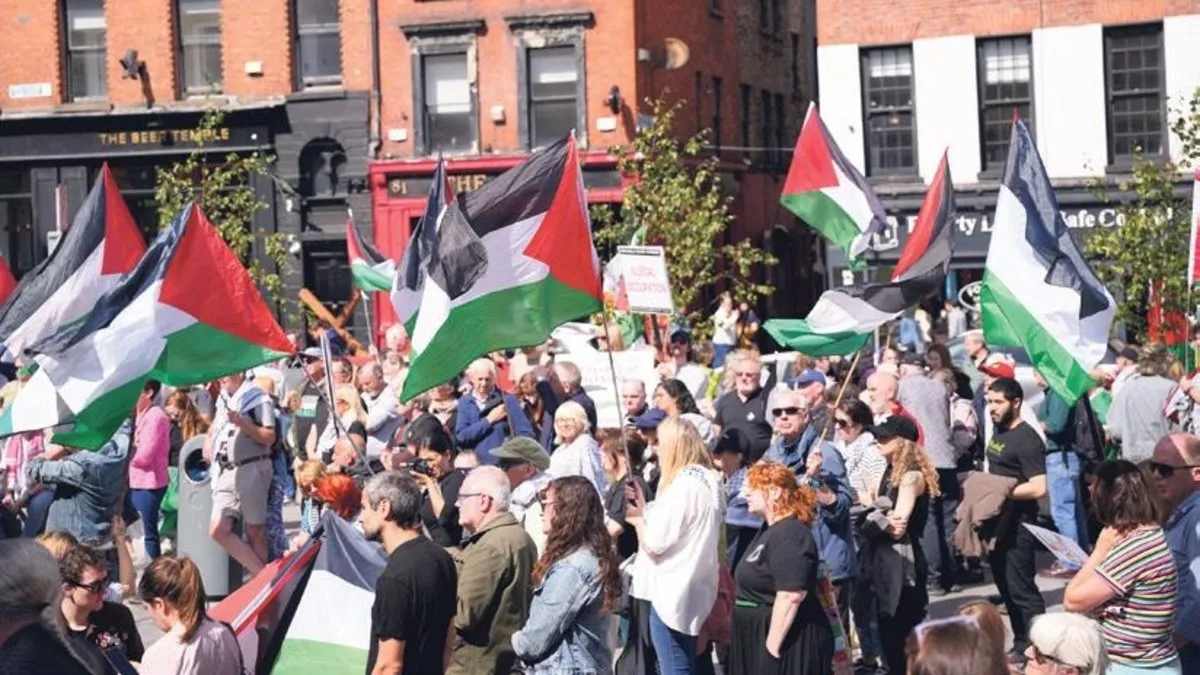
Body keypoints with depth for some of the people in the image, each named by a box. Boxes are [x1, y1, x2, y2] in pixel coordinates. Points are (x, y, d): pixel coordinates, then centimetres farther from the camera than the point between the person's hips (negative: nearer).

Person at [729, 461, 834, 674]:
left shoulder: (789, 536, -17)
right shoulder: (771, 531, 16)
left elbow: (791, 596, -25)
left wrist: (772, 647, -25)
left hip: (790, 642, -11)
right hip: (762, 638, 11)